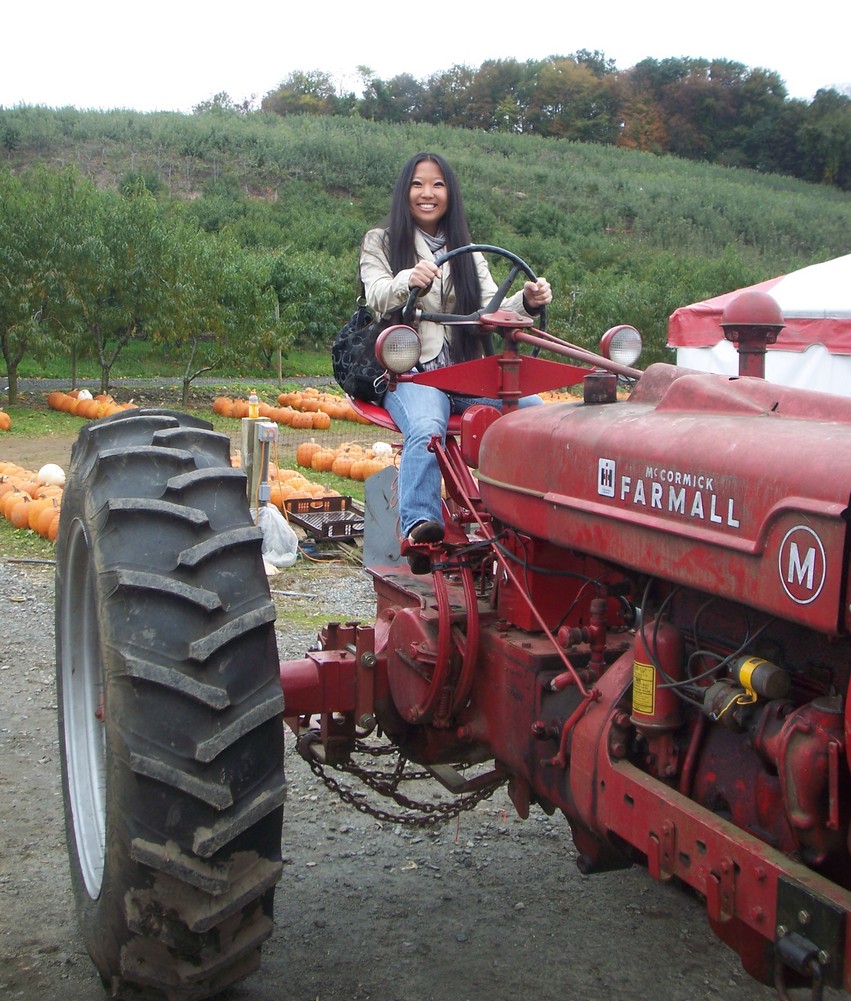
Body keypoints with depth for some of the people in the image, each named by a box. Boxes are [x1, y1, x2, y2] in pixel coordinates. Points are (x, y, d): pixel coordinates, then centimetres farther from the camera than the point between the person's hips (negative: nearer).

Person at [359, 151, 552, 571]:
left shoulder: (466, 251, 22)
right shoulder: (380, 243, 11)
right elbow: (378, 298, -9)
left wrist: (525, 302, -14)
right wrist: (409, 280, -32)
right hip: (410, 372, -4)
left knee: (533, 409, -25)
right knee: (427, 429, -37)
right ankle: (418, 526, -49)